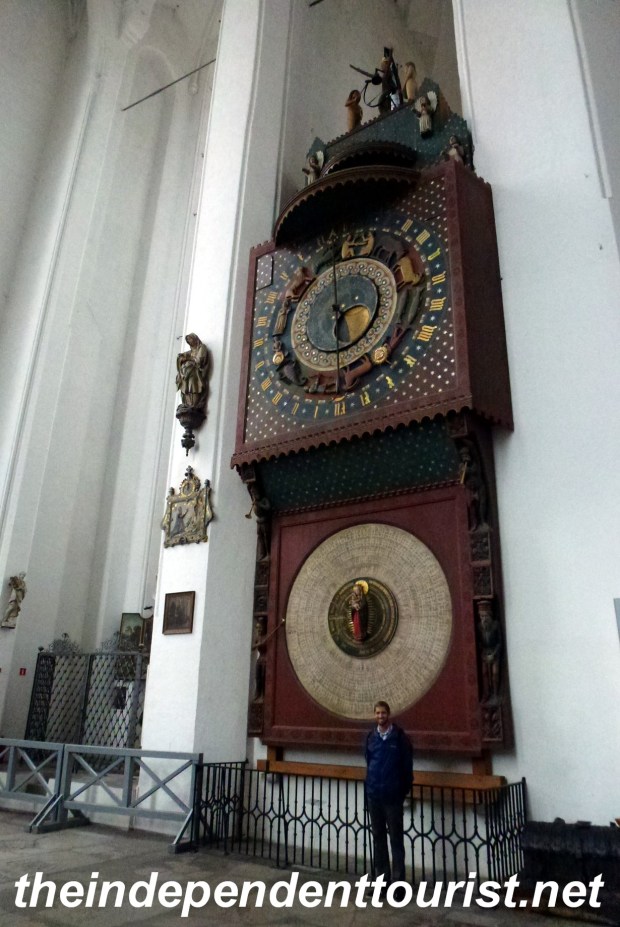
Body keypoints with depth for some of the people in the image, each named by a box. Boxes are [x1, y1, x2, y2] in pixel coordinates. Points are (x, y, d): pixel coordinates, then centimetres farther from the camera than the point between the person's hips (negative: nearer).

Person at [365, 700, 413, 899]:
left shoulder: (400, 737, -8)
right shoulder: (371, 738, 4)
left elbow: (407, 766, -4)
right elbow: (369, 764, 11)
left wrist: (404, 792, -2)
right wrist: (369, 789, 10)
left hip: (393, 797, -4)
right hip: (374, 796, 4)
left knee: (396, 840, 3)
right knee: (378, 838, 13)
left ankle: (398, 883, 9)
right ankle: (382, 879, 23)